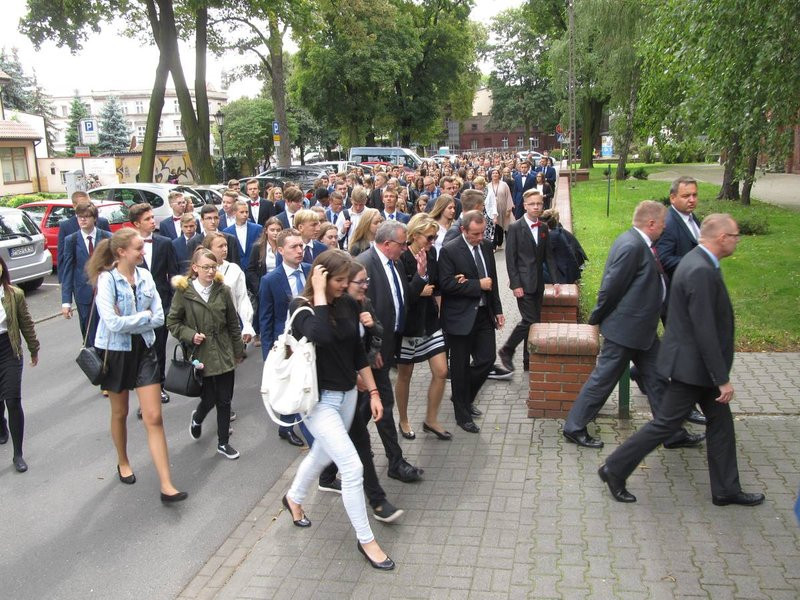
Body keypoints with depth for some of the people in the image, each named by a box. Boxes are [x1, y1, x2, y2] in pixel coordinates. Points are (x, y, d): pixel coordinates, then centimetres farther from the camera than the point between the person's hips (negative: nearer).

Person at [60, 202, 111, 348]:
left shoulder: (107, 237, 0)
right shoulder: (71, 240, 1)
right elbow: (67, 271, 1)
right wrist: (66, 301, -5)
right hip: (84, 295, 0)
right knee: (89, 337, 4)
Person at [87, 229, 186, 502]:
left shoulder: (145, 276, -2)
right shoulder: (106, 279, -15)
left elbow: (159, 317, -5)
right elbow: (113, 323, -24)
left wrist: (129, 323, -16)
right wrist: (144, 316, -13)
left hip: (144, 349, 3)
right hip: (116, 352, -3)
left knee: (154, 418, -2)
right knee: (120, 413, 18)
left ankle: (166, 486, -1)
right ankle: (123, 463, 44)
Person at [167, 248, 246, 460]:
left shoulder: (223, 290, -1)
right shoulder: (183, 292, -8)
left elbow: (233, 323, 6)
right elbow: (172, 322, 1)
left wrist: (238, 351, 9)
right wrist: (190, 335, -15)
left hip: (224, 355, 2)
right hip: (200, 356, -2)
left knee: (225, 400, 8)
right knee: (209, 399, 4)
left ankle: (223, 443, 25)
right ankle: (197, 418, 41)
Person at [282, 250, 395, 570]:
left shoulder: (348, 304, -1)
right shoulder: (301, 306, -17)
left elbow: (357, 352, 8)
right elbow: (320, 335, -39)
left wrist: (373, 392, 8)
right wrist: (319, 294, -28)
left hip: (347, 394, 7)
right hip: (318, 399, -7)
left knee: (323, 454, 25)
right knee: (353, 467, -9)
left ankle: (293, 498, 54)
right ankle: (366, 540, 10)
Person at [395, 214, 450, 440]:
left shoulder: (431, 254, 0)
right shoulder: (401, 259, -18)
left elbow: (435, 284, 9)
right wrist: (419, 292, -20)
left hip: (430, 322, 5)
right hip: (408, 324, -5)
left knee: (441, 372, 3)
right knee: (405, 375, 11)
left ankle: (431, 420, 22)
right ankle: (403, 421, 31)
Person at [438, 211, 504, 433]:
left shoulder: (487, 247, 7)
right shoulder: (449, 251, -13)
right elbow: (446, 284, -21)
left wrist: (497, 310, 13)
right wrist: (478, 285, -19)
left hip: (484, 314, 6)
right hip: (460, 317, -6)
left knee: (487, 359, 8)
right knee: (460, 367, 5)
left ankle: (465, 398, 33)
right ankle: (462, 415, 20)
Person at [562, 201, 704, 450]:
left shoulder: (636, 242, 9)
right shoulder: (632, 246, -23)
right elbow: (612, 287, -22)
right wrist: (597, 318, -11)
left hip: (642, 328, 10)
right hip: (625, 328, -10)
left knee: (656, 378, 15)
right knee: (604, 378, 2)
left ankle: (673, 434, 26)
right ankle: (574, 427, 17)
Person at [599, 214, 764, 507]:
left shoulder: (698, 262, 7)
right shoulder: (701, 272, -26)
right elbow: (705, 332, -26)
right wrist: (722, 379, -20)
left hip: (700, 362, 10)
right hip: (692, 365, -10)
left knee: (721, 421, 16)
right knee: (666, 423, 1)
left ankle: (726, 490, 29)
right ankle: (614, 470, 14)